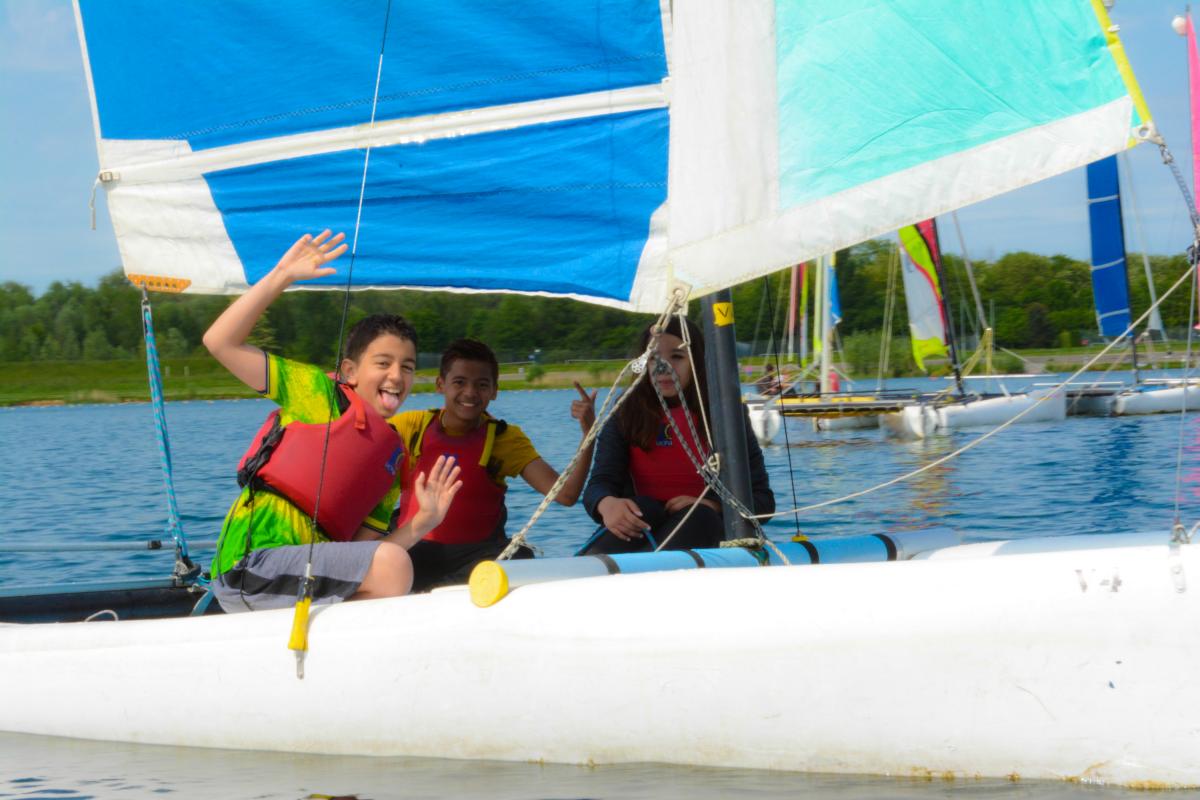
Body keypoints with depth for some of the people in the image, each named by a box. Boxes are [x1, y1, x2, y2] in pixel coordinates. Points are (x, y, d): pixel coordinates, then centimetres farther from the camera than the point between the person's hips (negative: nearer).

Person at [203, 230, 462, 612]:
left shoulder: (393, 458, 19)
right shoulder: (317, 392, 5)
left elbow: (363, 550, 12)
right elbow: (220, 342, -1)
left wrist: (421, 524, -3)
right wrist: (280, 277, -4)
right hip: (253, 559, -7)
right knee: (392, 566, -23)